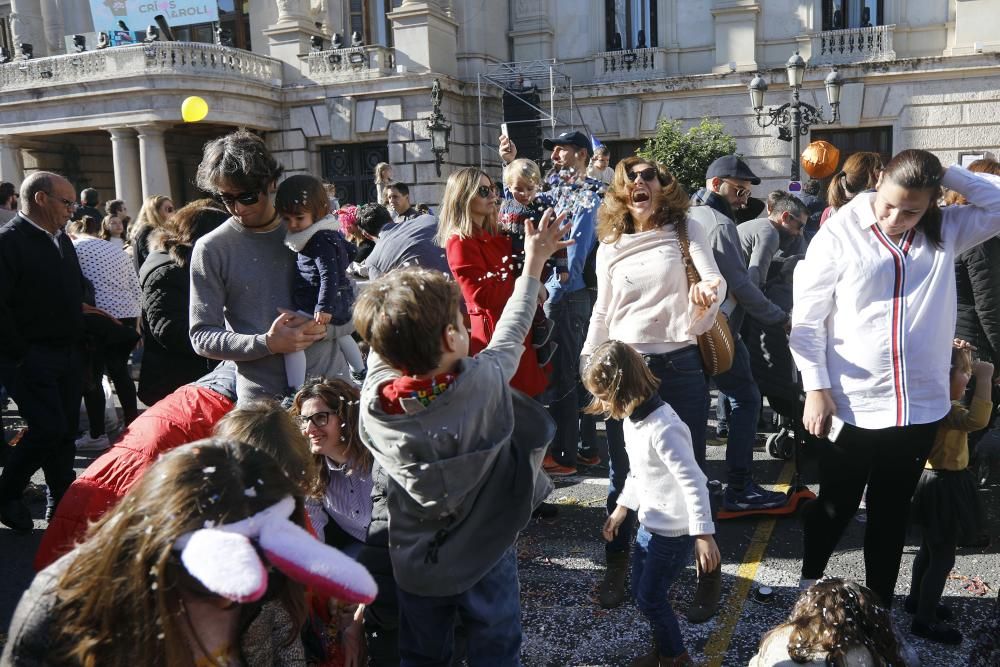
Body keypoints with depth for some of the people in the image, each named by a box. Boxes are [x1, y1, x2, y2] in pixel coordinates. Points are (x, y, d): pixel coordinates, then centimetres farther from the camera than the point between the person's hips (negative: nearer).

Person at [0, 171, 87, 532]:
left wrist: (77, 340, 13)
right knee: (48, 428, -9)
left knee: (67, 429, 11)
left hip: (66, 353, 8)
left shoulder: (61, 240, 12)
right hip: (30, 357, -7)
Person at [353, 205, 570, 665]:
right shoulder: (483, 381, -27)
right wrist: (534, 262, 6)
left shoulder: (374, 401, -21)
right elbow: (511, 333, -7)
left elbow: (382, 345, 0)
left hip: (415, 565, 2)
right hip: (485, 558, -2)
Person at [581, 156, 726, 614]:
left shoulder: (686, 231, 1)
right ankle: (616, 564, 27)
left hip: (679, 366, -2)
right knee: (622, 475, 10)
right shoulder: (610, 247, 8)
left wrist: (706, 295, -35)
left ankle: (709, 571, 21)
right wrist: (589, 363, 9)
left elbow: (714, 280, -12)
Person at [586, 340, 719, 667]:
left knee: (650, 597, 5)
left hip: (674, 530, -9)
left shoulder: (663, 428, -29)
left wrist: (703, 535, -32)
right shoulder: (632, 418, 1)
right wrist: (621, 509, 19)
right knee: (640, 590, 19)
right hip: (649, 523, 9)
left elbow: (693, 483, -29)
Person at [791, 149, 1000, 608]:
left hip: (921, 407, 3)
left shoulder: (947, 230, 3)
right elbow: (808, 318, -8)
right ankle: (808, 585, 41)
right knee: (836, 508, 15)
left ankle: (879, 608, 34)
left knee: (891, 513, 17)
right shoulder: (839, 234, -8)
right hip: (851, 406, -3)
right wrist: (816, 388, -13)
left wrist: (947, 174, -9)